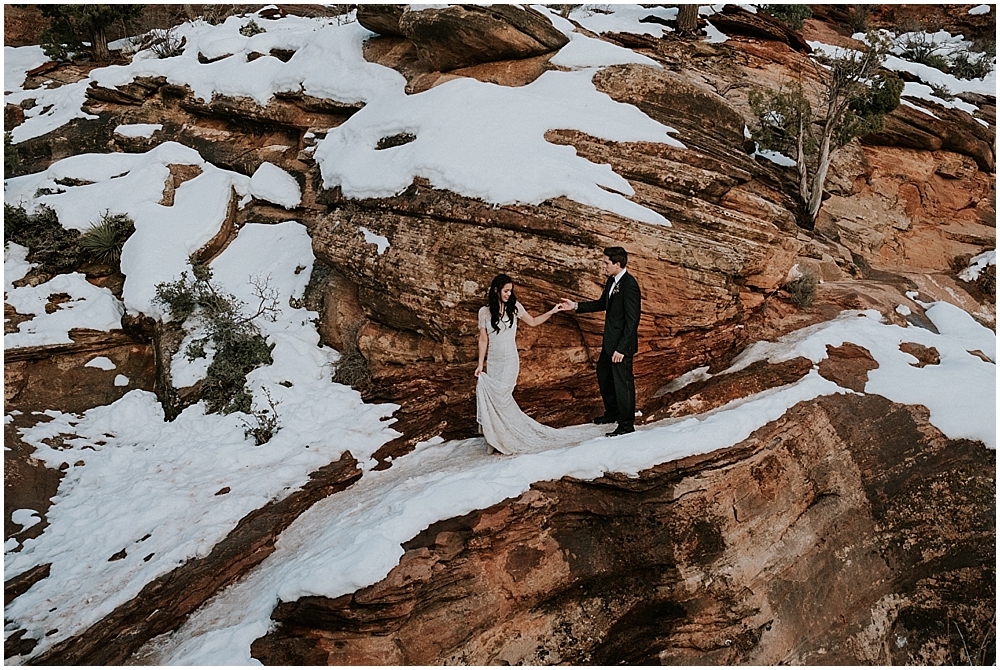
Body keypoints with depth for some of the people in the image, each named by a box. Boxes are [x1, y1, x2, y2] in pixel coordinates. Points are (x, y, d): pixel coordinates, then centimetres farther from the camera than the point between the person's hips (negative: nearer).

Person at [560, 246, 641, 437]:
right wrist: (575, 306, 11)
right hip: (610, 341, 10)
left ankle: (627, 424, 19)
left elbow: (632, 321, -24)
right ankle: (613, 413, 43)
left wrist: (621, 349, -24)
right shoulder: (612, 280, 5)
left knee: (623, 382, 3)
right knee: (603, 375, 24)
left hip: (622, 343, -10)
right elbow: (602, 304, 19)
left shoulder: (629, 285, -24)